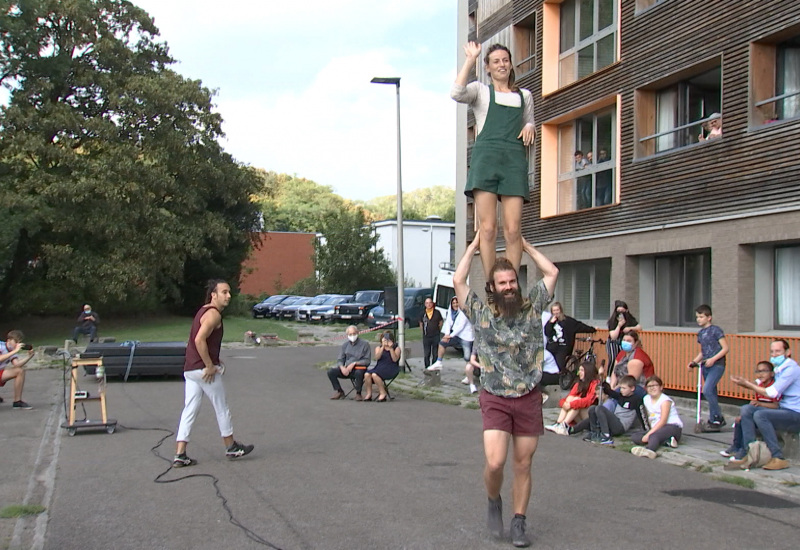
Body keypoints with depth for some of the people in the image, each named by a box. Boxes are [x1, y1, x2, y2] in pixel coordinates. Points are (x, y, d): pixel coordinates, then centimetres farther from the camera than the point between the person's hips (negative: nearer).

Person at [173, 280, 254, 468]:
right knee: (222, 408, 7)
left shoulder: (203, 311, 18)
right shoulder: (213, 314, -14)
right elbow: (199, 340, -25)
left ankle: (180, 454, 3)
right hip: (203, 370, -9)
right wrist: (210, 366, -19)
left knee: (189, 410, 6)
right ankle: (231, 448, 21)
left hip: (190, 370, 9)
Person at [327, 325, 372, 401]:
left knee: (359, 372, -40)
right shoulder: (345, 345, 12)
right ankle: (339, 391, 0)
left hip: (359, 368, -4)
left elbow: (367, 361, -7)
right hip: (346, 368, 5)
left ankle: (358, 393, -16)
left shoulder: (364, 344, -2)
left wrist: (354, 364, -18)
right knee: (331, 371, -17)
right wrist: (342, 368, -11)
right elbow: (340, 360, 12)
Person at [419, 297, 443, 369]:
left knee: (435, 354, 3)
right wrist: (424, 331, 7)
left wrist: (438, 330, 6)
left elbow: (441, 322, 10)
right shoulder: (423, 313, 3)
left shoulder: (437, 312, 0)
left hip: (436, 336, -1)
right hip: (426, 337, 1)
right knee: (426, 355, 3)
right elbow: (421, 324, 14)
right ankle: (427, 369, 13)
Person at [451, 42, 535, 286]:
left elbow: (530, 123, 34)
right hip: (485, 157, -2)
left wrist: (530, 127, 10)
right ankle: (490, 287, -10)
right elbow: (457, 93, -3)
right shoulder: (481, 90, 17)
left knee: (513, 229, -9)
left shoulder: (524, 96, 27)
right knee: (488, 227, -11)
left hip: (514, 159, 2)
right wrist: (470, 59, 1)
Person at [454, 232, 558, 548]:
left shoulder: (531, 308, 3)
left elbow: (552, 272, 5)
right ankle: (493, 501, 18)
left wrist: (524, 244, 11)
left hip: (529, 399, 2)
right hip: (495, 400, -1)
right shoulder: (481, 314, -1)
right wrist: (475, 244, 4)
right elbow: (458, 280, -5)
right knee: (495, 463, -14)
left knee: (523, 465, 7)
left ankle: (519, 522, 21)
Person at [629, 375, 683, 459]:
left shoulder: (665, 400, -10)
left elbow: (663, 421, -19)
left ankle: (650, 450, -74)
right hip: (656, 429, 8)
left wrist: (648, 434, -25)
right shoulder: (646, 399, 12)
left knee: (653, 435, -38)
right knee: (634, 436, -12)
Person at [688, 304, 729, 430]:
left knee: (707, 390, -19)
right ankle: (718, 419, 19)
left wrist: (713, 359, -20)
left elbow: (725, 348, -10)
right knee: (711, 393, 10)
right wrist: (694, 362, 5)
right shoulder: (700, 333, 14)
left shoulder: (715, 330, -7)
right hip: (705, 366, 8)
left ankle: (716, 418, -7)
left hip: (717, 365, -8)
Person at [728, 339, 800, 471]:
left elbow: (772, 393, -18)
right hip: (783, 410, 9)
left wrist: (747, 384, -10)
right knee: (747, 409, -4)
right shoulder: (778, 369, 16)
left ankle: (778, 458, -22)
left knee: (760, 415, -28)